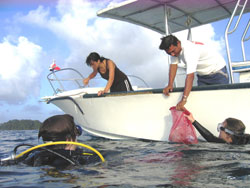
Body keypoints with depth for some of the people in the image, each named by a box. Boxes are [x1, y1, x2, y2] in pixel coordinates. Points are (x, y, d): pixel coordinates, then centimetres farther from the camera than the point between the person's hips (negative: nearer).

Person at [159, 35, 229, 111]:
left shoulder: (189, 50, -37)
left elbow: (190, 75, -44)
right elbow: (173, 65, -12)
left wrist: (184, 99, -51)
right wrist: (170, 84, -25)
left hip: (217, 71, -7)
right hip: (202, 74, 8)